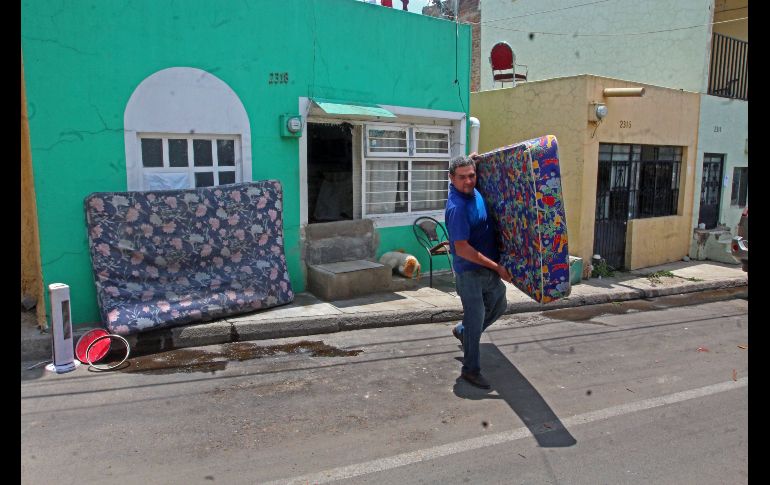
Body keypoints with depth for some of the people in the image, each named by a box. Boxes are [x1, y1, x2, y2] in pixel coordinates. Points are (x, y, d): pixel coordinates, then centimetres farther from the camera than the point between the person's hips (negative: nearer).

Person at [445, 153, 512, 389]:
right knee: (475, 318, 1)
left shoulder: (472, 190, -1)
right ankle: (471, 369, 16)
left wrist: (471, 160, 6)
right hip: (470, 272, -9)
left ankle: (462, 331, 43)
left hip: (489, 268, 9)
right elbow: (463, 249, -27)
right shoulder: (457, 208, -26)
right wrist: (496, 267, -22)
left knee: (499, 305, 25)